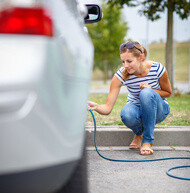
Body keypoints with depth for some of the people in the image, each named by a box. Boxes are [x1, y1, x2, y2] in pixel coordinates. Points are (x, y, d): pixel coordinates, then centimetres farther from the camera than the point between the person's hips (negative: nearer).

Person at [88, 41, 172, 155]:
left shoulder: (158, 69, -21)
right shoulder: (121, 75, -21)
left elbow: (168, 92, -3)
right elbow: (108, 108, -23)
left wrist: (151, 90, -23)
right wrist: (96, 107, -46)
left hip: (158, 109, 0)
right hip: (136, 108, 1)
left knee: (146, 92, -35)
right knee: (127, 115, -37)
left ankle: (148, 141, -22)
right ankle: (138, 133, 1)